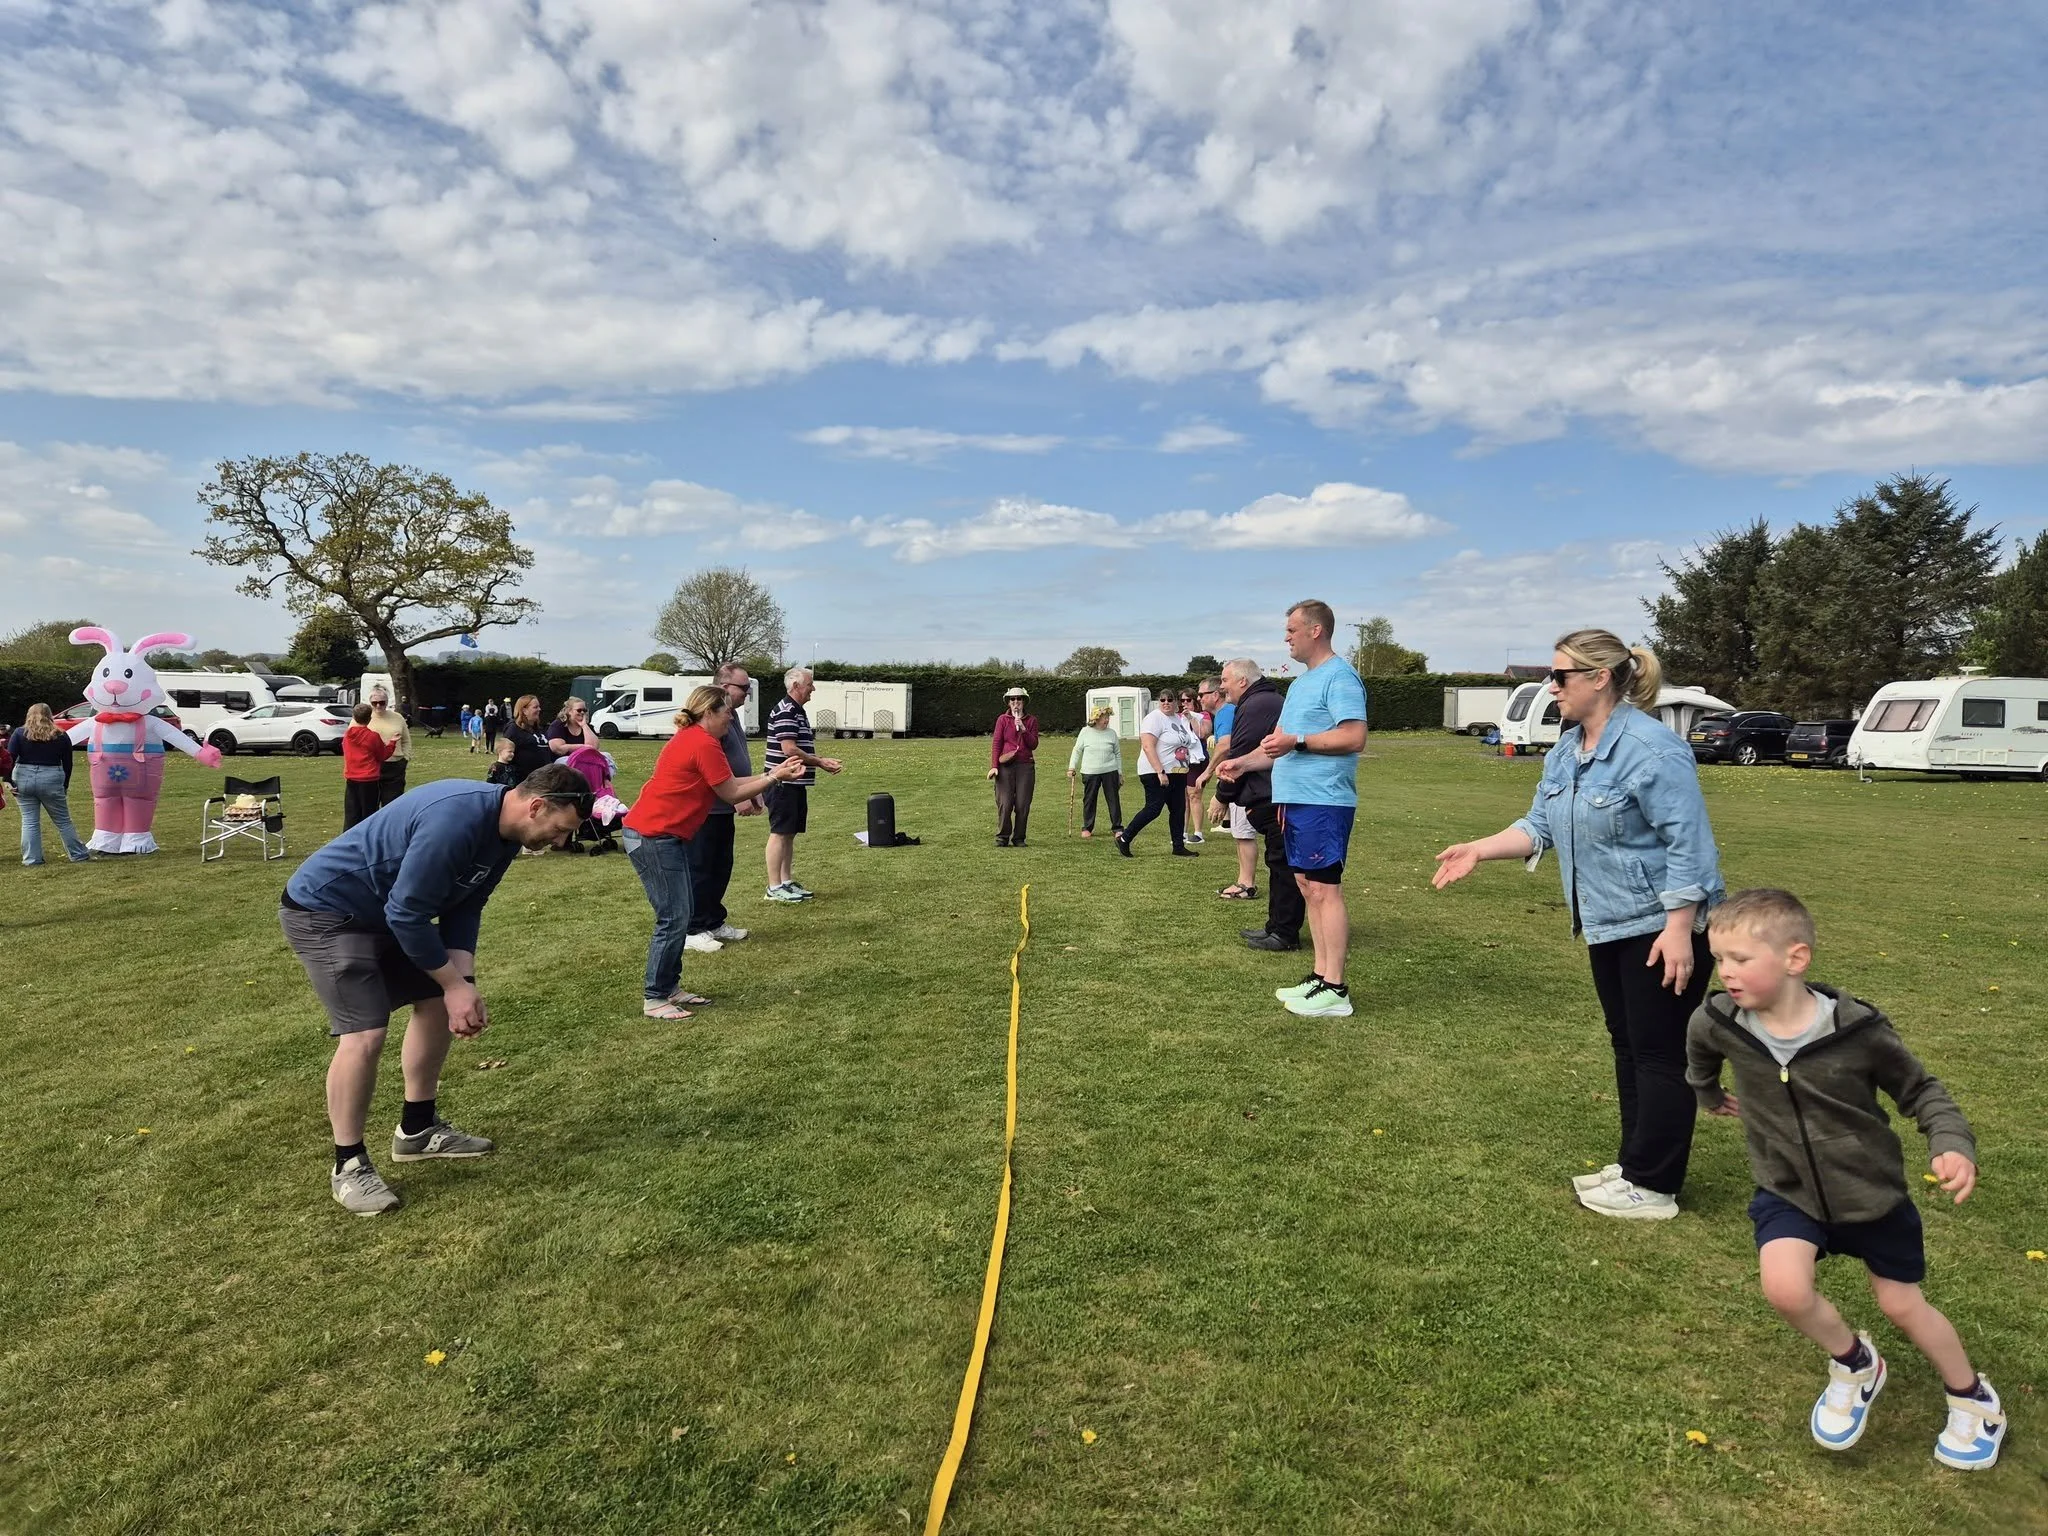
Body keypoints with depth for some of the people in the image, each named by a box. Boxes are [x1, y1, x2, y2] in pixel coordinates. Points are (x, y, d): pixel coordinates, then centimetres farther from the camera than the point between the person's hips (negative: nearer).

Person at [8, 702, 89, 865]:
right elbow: (67, 764, 7)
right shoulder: (61, 737, 4)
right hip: (51, 781, 0)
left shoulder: (20, 733, 2)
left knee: (29, 821, 7)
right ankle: (79, 855, 11)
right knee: (63, 821, 8)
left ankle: (31, 859, 6)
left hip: (23, 779, 0)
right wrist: (65, 787, 15)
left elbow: (9, 758, -6)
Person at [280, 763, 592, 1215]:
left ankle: (417, 1130, 27)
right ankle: (348, 1165, 1)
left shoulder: (504, 833, -3)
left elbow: (463, 909, 3)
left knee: (436, 1001, 13)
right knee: (365, 1033, -18)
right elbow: (406, 913, -28)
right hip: (324, 911, -10)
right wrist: (454, 983, -19)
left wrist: (463, 982, -10)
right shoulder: (456, 820, -33)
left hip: (382, 913, 10)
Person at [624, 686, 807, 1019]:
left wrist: (772, 773, 10)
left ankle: (670, 988, 22)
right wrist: (775, 778, -4)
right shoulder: (704, 744, -17)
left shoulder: (693, 739, 14)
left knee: (680, 915, 14)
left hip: (666, 836, 11)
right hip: (652, 837, -11)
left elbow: (730, 782, 13)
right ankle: (654, 999, 1)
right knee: (673, 918, -7)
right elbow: (732, 794, -10)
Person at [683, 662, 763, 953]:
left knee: (721, 867, 16)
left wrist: (754, 791, 20)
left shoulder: (732, 715, 14)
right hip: (707, 808, -10)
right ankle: (693, 931, 6)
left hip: (724, 808, 10)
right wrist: (738, 797, -23)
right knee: (700, 870, -2)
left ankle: (715, 923, 27)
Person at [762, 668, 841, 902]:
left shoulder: (797, 711, 17)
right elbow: (789, 749, -22)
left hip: (796, 784, 10)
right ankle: (774, 888, -1)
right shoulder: (785, 712, -15)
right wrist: (820, 762, -13)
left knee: (790, 834, 13)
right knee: (779, 833, -5)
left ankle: (787, 882, 21)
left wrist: (821, 761, 12)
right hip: (783, 783, -10)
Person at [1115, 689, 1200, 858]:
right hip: (1156, 774, -9)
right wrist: (1160, 772, -27)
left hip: (1177, 774, 9)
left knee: (1178, 810, 9)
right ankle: (1124, 839, 2)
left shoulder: (1178, 719, 12)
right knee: (1153, 809, -8)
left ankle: (1179, 847, 16)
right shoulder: (1155, 718, -14)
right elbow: (1148, 747, -23)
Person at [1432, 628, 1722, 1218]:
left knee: (1659, 1053, 0)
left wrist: (1679, 930, -24)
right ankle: (1635, 1164, 30)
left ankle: (1652, 1187, 11)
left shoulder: (1651, 749, -21)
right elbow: (1541, 825, 7)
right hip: (1608, 924, 9)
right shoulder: (1565, 751, 7)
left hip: (1661, 926, -9)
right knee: (1627, 1045, 17)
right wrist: (1477, 851, -5)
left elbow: (1689, 846, -22)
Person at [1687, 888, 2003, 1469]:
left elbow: (1920, 1090, -8)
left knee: (1901, 1306, 14)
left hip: (1871, 1192, -1)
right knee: (1785, 1288, -21)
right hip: (1787, 1192, 1)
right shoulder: (1717, 1022, -19)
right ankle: (1854, 1365, 12)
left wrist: (1953, 1145, -25)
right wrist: (1709, 1093, 24)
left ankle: (1973, 1399, 45)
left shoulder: (1858, 1029, -25)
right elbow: (1699, 1050, 7)